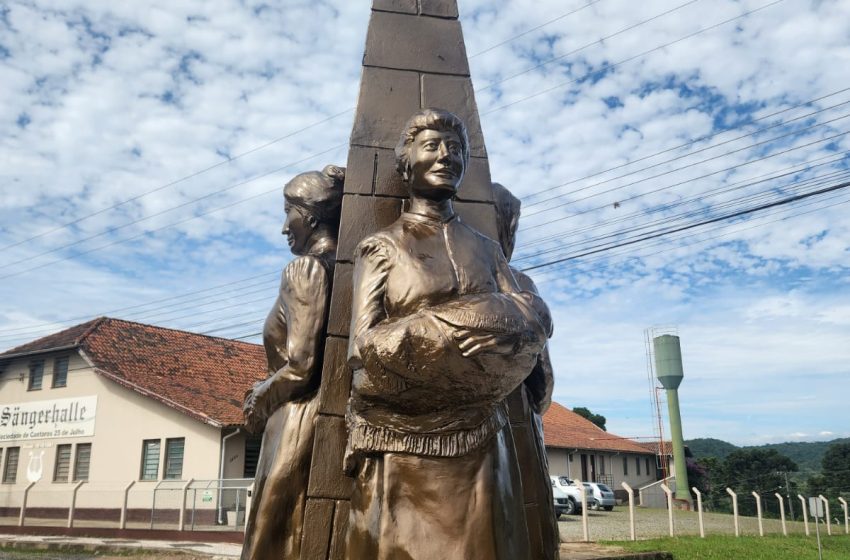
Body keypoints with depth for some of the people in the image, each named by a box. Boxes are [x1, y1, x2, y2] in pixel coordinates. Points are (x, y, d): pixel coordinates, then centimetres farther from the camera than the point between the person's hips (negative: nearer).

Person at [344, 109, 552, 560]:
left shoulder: (486, 248, 13)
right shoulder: (380, 247, 2)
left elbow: (537, 323, 0)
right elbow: (363, 348, -9)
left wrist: (508, 328, -22)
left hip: (478, 441, 3)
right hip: (400, 443, -3)